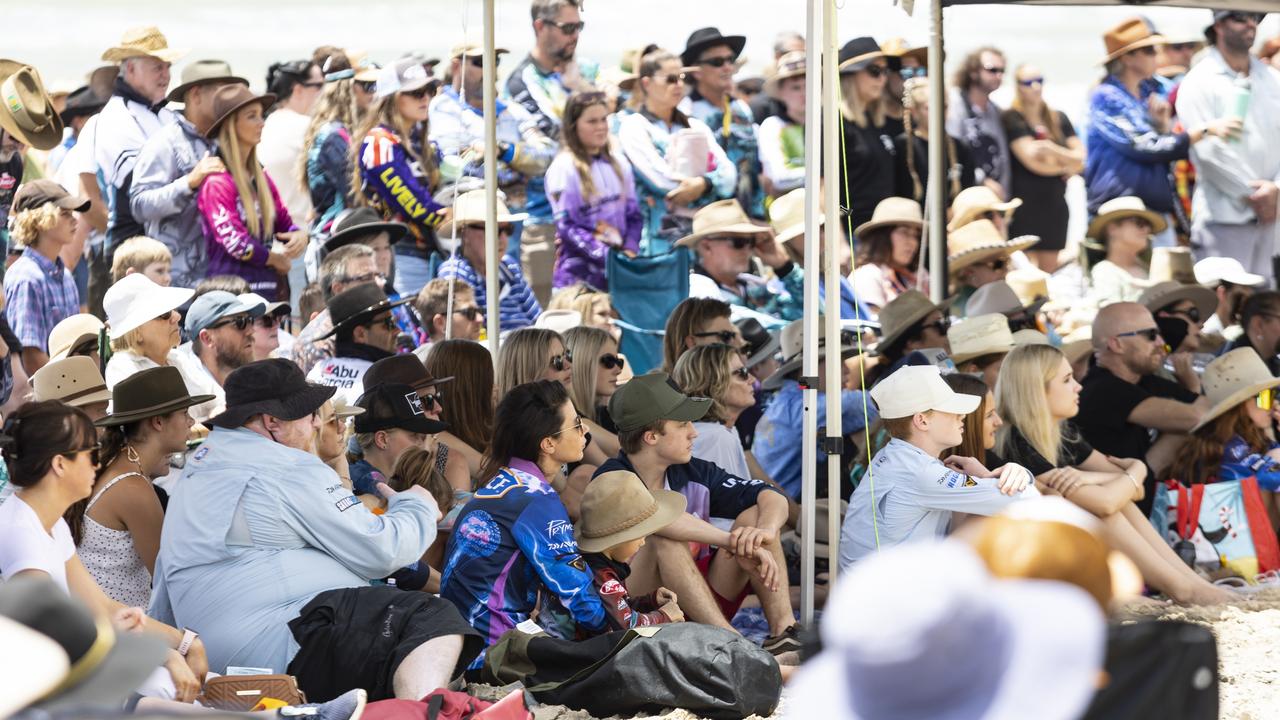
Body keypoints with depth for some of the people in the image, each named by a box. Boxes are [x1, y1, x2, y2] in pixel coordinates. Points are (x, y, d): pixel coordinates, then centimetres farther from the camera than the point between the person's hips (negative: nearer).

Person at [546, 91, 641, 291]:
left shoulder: (619, 163, 11)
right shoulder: (563, 168, -7)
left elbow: (633, 213, 13)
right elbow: (566, 227, -11)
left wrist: (629, 250, -5)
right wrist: (607, 256, -17)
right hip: (579, 273, -5)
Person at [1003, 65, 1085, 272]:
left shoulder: (1059, 119, 14)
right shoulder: (1012, 119, -4)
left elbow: (1082, 158, 7)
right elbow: (1033, 161, -13)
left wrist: (1054, 151, -12)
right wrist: (1068, 164, -1)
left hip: (1055, 204, 6)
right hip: (1025, 206, -6)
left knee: (1049, 271, 6)